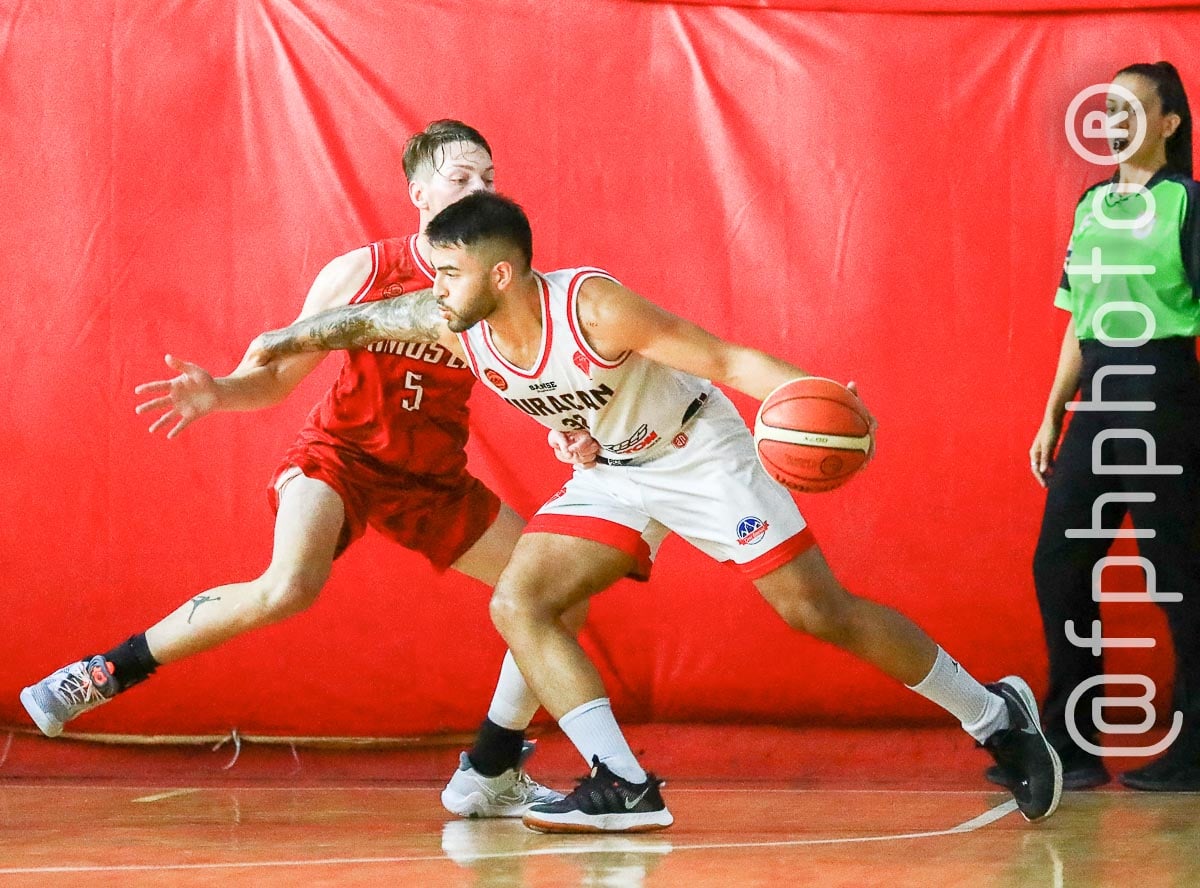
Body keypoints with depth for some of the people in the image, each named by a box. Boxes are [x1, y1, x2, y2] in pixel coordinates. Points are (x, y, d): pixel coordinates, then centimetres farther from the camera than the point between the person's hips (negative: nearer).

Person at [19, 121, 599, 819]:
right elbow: (278, 376, -5)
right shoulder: (359, 273, -13)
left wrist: (570, 432, -32)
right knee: (290, 587, -33)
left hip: (434, 477, 4)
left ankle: (489, 776, 11)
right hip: (341, 453, -4)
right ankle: (105, 674, -19)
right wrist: (215, 394, -25)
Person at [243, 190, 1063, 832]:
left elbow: (727, 359, -32)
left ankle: (997, 716, 11)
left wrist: (805, 392, -47)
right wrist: (283, 341, -3)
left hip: (702, 455, -6)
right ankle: (626, 789, -14)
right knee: (518, 606, -11)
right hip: (614, 476, 6)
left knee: (822, 613, -7)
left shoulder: (594, 307, -32)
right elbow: (363, 321, 4)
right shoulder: (456, 327, -15)